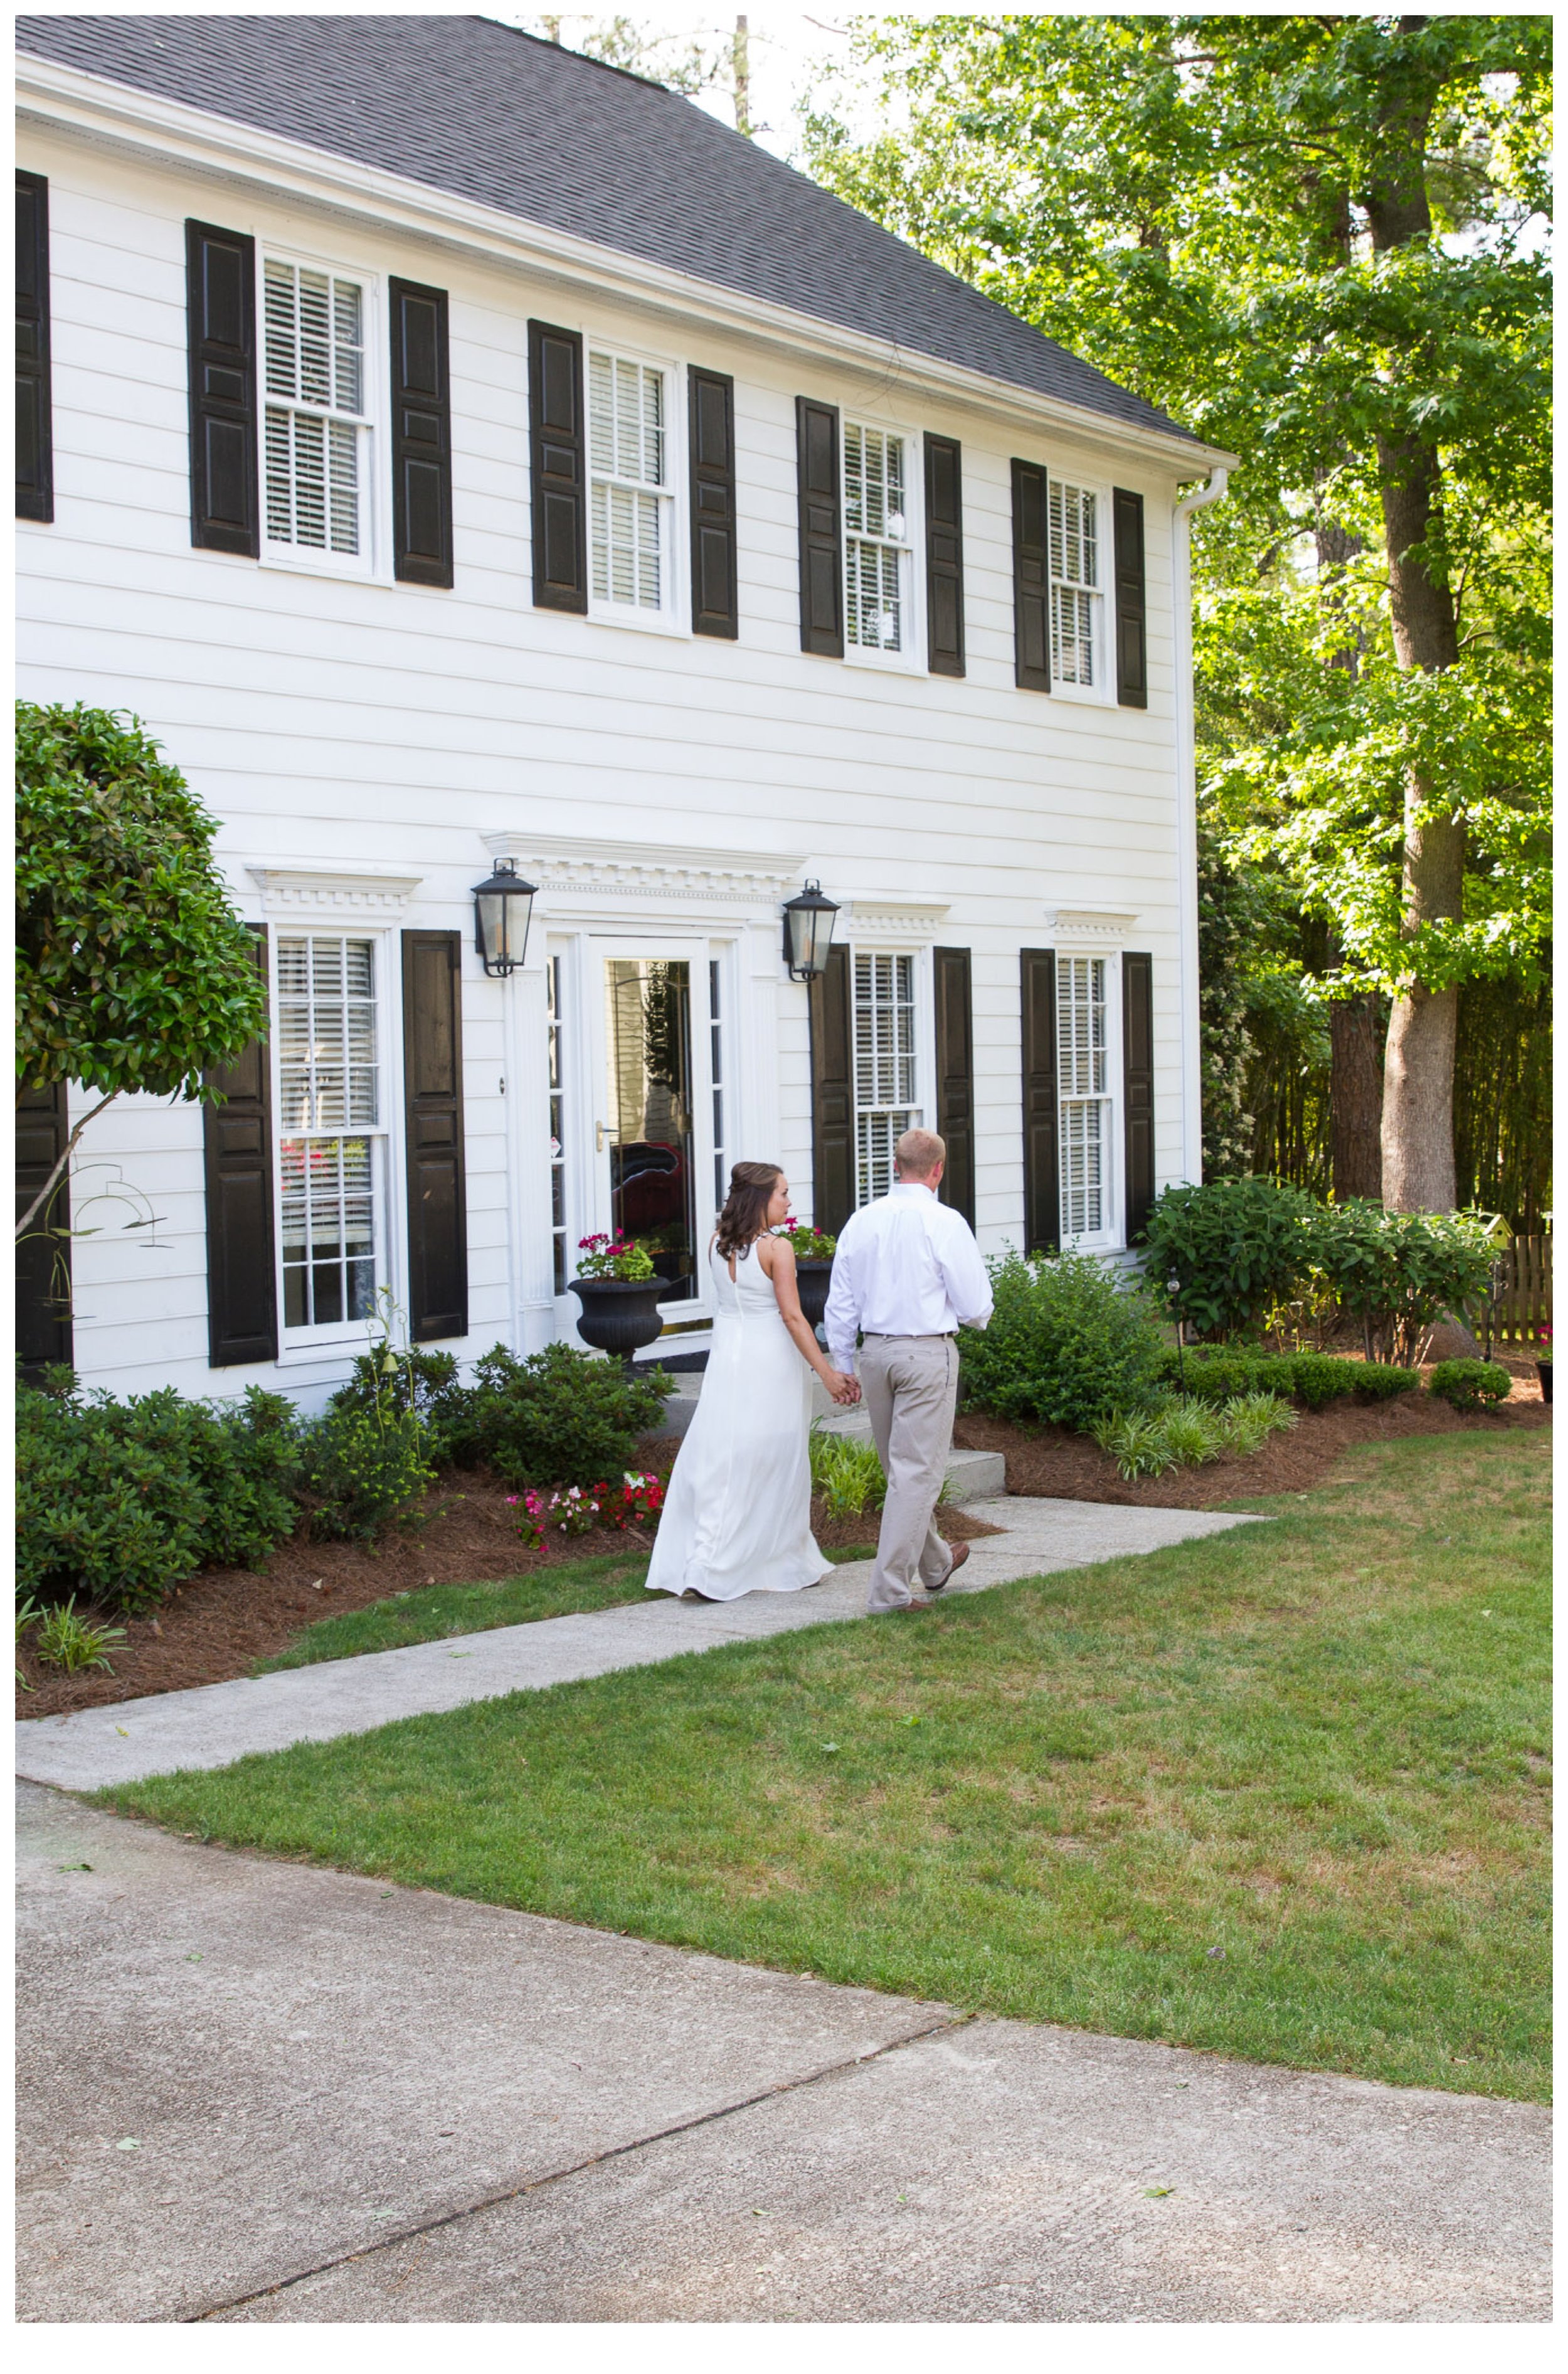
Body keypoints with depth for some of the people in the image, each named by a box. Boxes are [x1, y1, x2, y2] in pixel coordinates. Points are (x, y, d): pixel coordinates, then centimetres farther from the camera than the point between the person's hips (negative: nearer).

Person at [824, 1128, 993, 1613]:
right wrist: (975, 1316, 15)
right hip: (928, 1352, -6)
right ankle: (889, 1590, -2)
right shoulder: (944, 1223, -12)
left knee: (902, 1468, 19)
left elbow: (840, 1305, 9)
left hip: (875, 1352, 6)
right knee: (917, 1471, -1)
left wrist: (842, 1366, 19)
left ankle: (935, 1564, 37)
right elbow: (975, 1307, -8)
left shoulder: (860, 1222, 4)